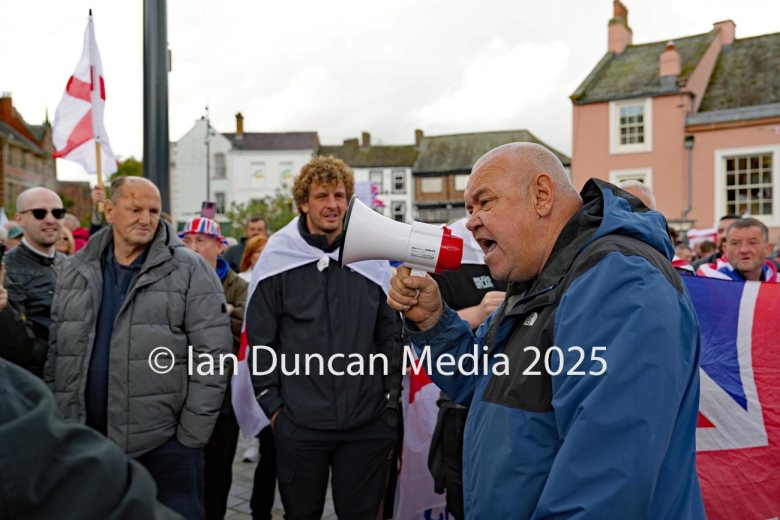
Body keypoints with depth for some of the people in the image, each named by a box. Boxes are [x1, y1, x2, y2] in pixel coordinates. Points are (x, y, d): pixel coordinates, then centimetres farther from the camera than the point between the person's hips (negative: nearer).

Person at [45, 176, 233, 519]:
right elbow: (56, 349, 13)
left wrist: (191, 435, -10)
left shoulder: (190, 270, -7)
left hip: (165, 443, -4)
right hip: (84, 441, 5)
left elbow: (211, 356, -10)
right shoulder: (75, 270, 8)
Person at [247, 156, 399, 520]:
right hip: (298, 423, -1)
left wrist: (392, 401, 4)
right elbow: (260, 341, 0)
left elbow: (390, 338, 7)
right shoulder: (277, 261, -3)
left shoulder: (372, 261, 2)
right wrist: (272, 405, -3)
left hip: (368, 425, 1)